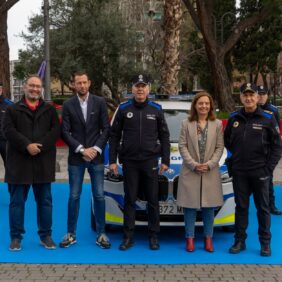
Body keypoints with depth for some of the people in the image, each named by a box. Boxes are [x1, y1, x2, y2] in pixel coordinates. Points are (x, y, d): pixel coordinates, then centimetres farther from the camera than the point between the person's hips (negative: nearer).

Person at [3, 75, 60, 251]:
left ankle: (46, 235, 19)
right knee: (17, 202, 5)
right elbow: (9, 131, -7)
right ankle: (16, 237, 15)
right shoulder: (13, 110, 6)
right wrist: (27, 146, -19)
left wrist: (39, 146, -16)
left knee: (45, 201, 8)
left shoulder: (50, 110, 10)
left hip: (43, 163, 1)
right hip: (19, 162, -1)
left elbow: (55, 131, -1)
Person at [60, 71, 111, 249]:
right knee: (74, 196, 5)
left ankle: (101, 234, 13)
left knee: (99, 196, 4)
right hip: (76, 158, 0)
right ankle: (71, 234, 15)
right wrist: (82, 149, -12)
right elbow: (65, 132, -3)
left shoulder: (100, 102, 2)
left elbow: (106, 129, 0)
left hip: (96, 157, 0)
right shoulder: (68, 105, 1)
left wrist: (96, 149, -10)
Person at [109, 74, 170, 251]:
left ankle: (154, 236, 15)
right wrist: (112, 160, 0)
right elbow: (114, 136, 4)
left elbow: (164, 136, 6)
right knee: (130, 199, 5)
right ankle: (128, 237, 12)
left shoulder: (156, 109, 4)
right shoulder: (124, 109, 3)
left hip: (150, 161, 0)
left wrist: (165, 160, 1)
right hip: (129, 162, 0)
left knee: (153, 200, 5)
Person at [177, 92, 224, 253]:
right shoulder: (187, 124, 4)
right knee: (190, 206, 2)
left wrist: (209, 164, -11)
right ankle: (190, 238, 11)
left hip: (211, 173, 1)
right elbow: (182, 146, -1)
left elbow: (220, 147, 2)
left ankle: (208, 238, 16)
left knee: (209, 207, 6)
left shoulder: (217, 124, 5)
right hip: (190, 172, 0)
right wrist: (194, 165, -12)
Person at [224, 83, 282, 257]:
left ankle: (265, 243, 16)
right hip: (239, 172, 3)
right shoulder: (234, 118, 4)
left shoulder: (268, 118, -5)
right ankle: (240, 241, 19)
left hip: (260, 172, -3)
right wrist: (237, 157, 7)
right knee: (241, 207, 10)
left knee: (263, 208, 6)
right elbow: (227, 141, 17)